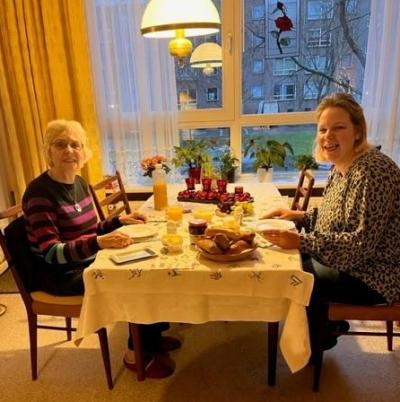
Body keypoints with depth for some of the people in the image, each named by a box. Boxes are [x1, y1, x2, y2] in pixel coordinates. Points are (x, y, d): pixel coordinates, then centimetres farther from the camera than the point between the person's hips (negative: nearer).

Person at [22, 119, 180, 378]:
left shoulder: (79, 183, 4)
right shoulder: (40, 192, -21)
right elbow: (51, 252, -27)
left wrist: (121, 220, -2)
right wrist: (99, 243, -39)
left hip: (88, 261, 8)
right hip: (59, 273, -8)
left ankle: (151, 337, 17)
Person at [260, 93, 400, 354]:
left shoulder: (372, 172, -27)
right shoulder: (342, 165, 2)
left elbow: (363, 243, -29)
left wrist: (301, 242, -33)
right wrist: (298, 216, 0)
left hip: (372, 274, -9)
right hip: (346, 260, 9)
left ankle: (317, 341, 19)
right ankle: (330, 321, 29)